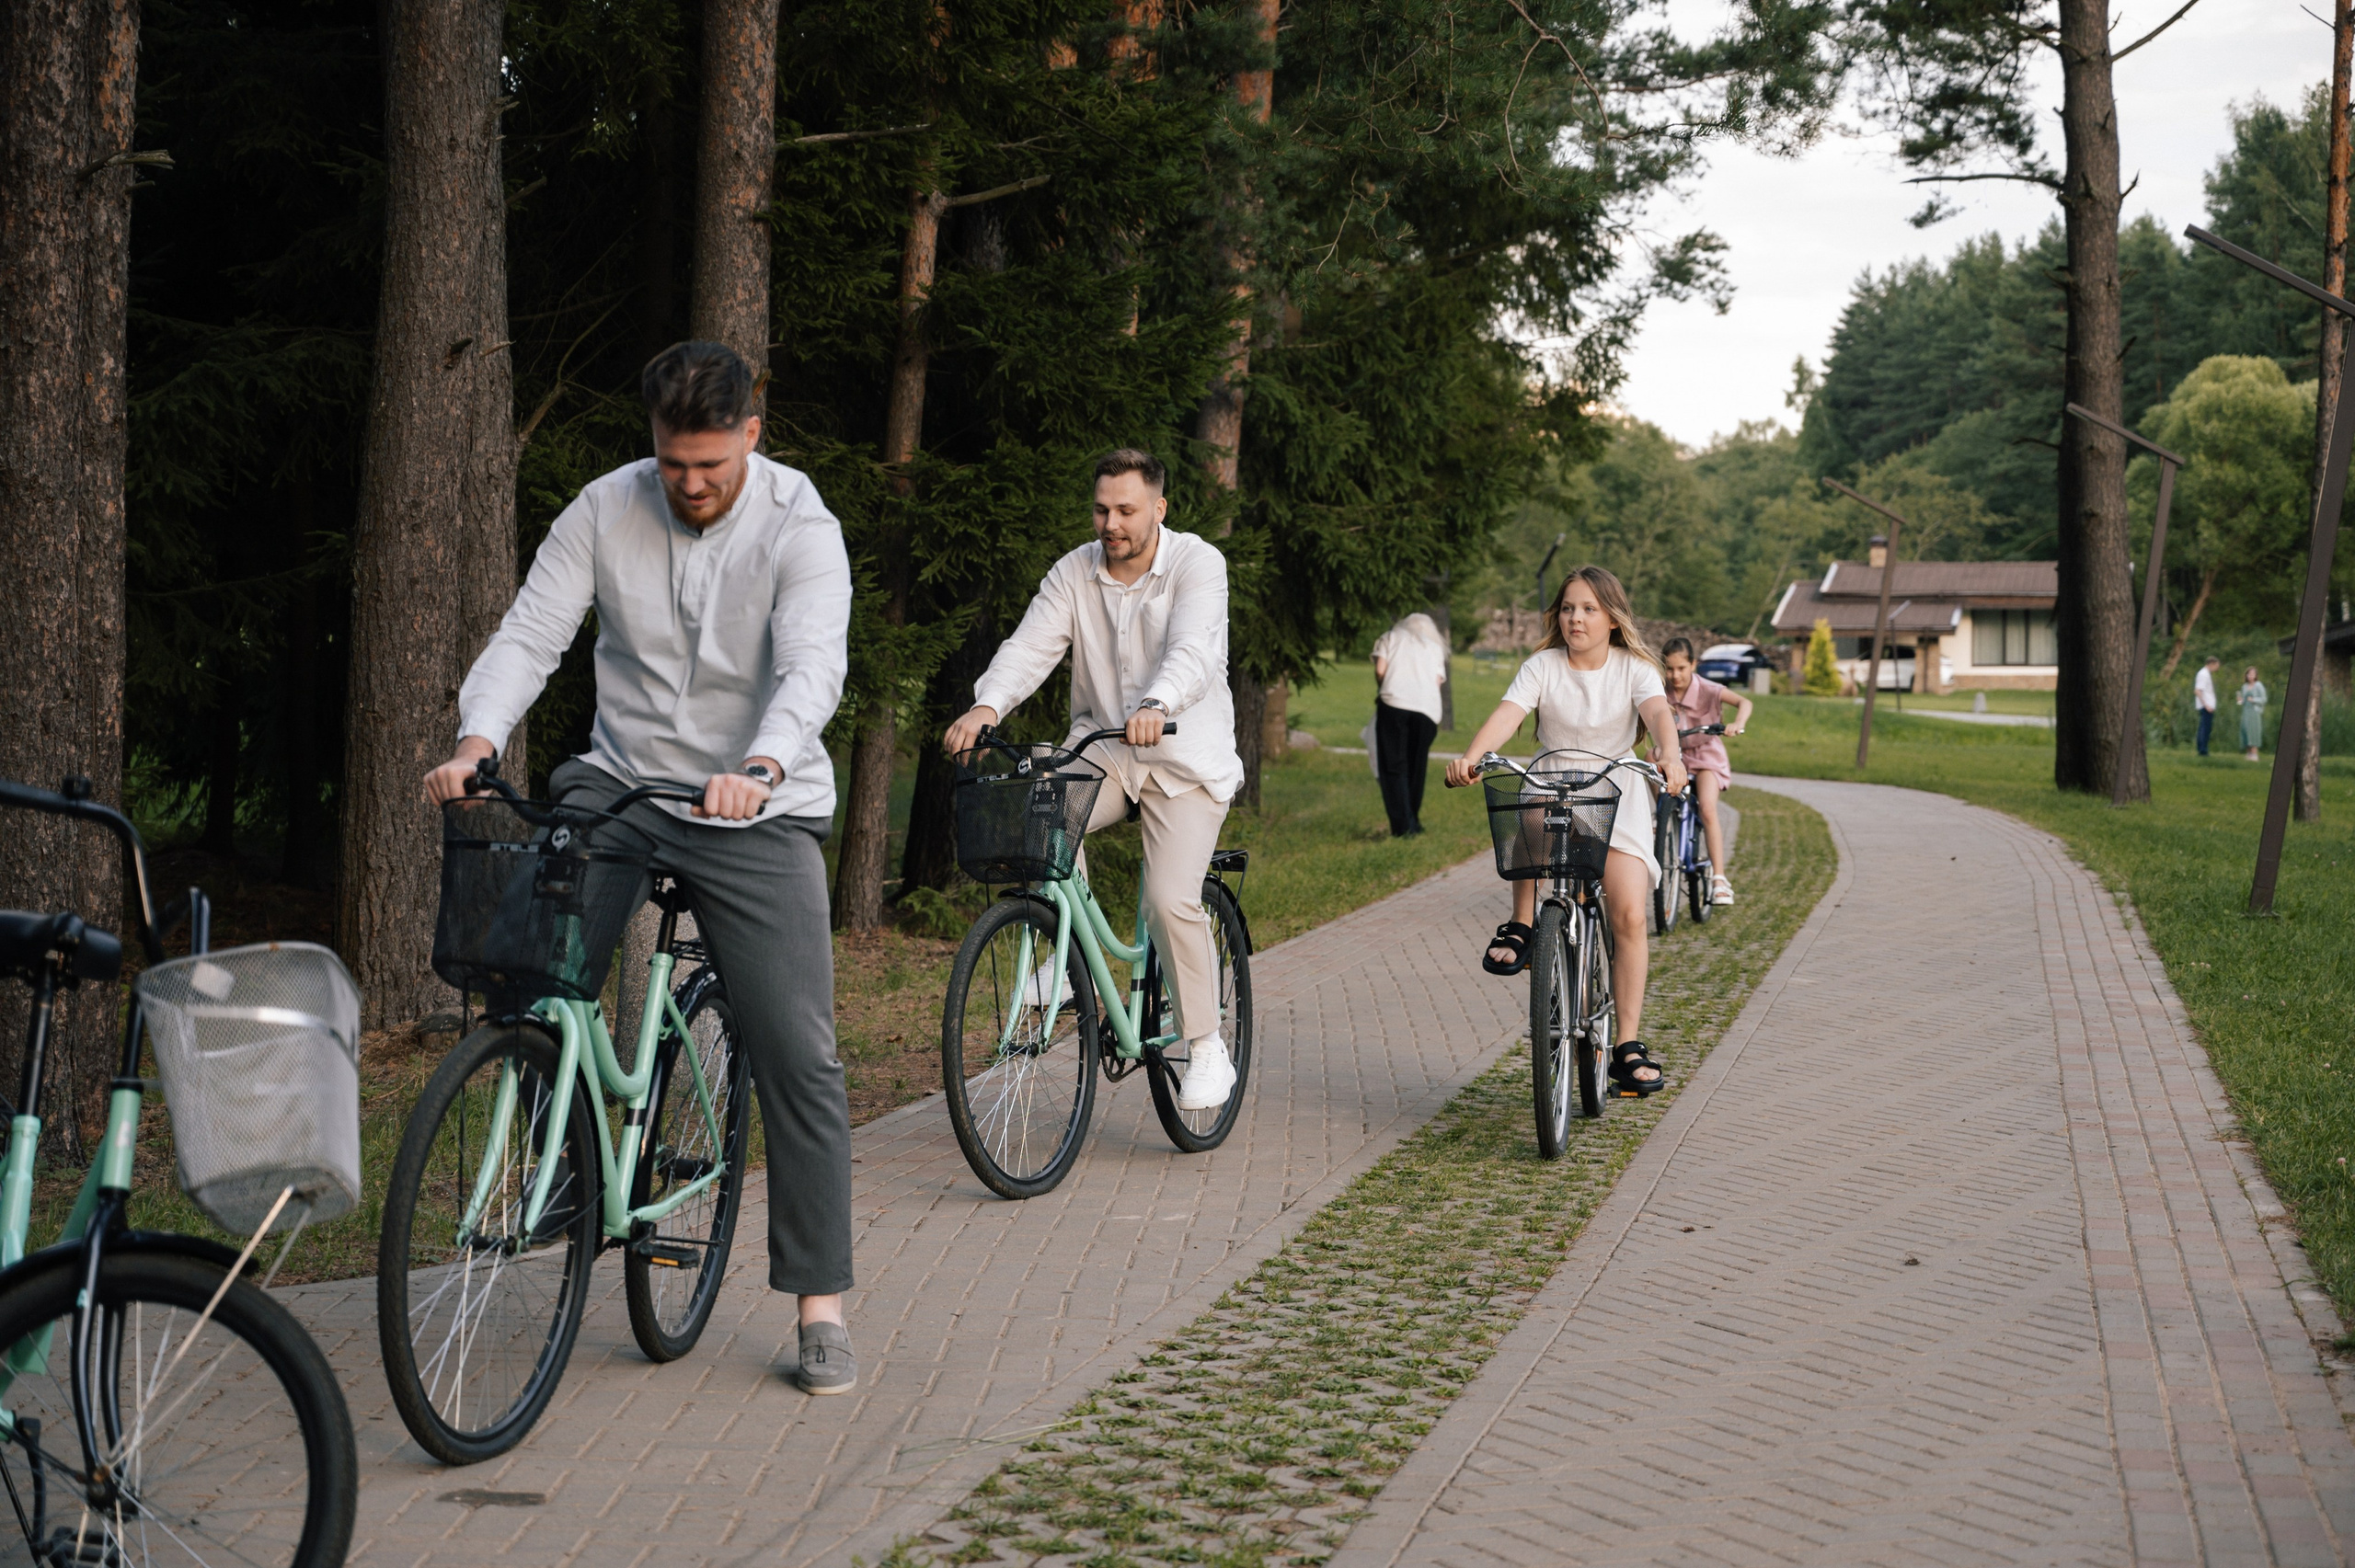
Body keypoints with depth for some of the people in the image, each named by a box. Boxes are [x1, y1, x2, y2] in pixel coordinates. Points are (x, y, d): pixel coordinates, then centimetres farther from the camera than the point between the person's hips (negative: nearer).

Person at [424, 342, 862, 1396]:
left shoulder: (800, 528, -11)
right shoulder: (604, 510, -2)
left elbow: (813, 667, -25)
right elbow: (529, 636, -7)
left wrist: (759, 770, -45)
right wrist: (477, 741, -27)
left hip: (759, 811, -3)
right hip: (621, 784, 3)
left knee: (797, 1055, -7)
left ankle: (821, 1308, 2)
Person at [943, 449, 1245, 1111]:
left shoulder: (1198, 564, -11)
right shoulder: (1074, 572, 1)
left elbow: (1192, 653, -28)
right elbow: (1030, 646, -11)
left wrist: (1155, 706, -49)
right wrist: (987, 706, -32)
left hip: (1185, 758, -4)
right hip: (1099, 749, 4)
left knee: (1171, 901, -18)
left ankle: (1205, 1044, 1)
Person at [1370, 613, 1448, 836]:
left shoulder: (1390, 637, 20)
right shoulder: (1435, 646, 25)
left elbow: (1380, 670, 5)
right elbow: (1438, 681, 12)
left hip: (1394, 703, -2)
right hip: (1427, 708, 2)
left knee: (1393, 767, -1)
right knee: (1417, 767, 14)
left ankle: (1403, 826, -11)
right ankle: (1413, 823, 20)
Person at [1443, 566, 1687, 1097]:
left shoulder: (1634, 669, -4)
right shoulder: (1543, 666, -4)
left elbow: (1658, 712, -24)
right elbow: (1508, 714, -20)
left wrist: (1668, 754, -48)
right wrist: (1470, 758, -41)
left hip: (1618, 797, 0)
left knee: (1629, 913, -16)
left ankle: (1629, 1044, -7)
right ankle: (1521, 927, -18)